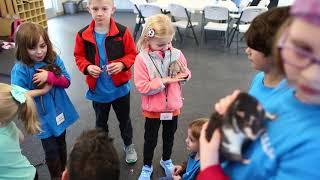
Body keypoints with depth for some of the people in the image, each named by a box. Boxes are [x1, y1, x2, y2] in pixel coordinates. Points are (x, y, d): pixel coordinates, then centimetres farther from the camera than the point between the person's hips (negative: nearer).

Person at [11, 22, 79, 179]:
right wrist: (42, 90, -20)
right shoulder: (20, 69, -19)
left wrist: (49, 76, -25)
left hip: (60, 112, 4)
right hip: (43, 118, -4)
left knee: (61, 145, 24)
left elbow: (66, 81, -8)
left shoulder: (54, 59, -8)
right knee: (52, 152, 10)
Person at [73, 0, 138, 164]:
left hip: (120, 87, -1)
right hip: (97, 89, 2)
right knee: (100, 121, 22)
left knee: (124, 119, 19)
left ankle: (129, 145, 45)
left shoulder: (122, 32, -15)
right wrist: (87, 67, -19)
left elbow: (132, 54, -7)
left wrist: (122, 64, -25)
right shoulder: (83, 34, -10)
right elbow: (79, 56, 1)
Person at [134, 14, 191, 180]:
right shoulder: (142, 59, -19)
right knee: (150, 140, 16)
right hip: (152, 109, -3)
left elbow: (185, 75, 5)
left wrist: (185, 74, -18)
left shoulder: (176, 54, -9)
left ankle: (166, 161, 50)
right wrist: (164, 80, -25)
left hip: (173, 106, 3)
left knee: (169, 136, 23)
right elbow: (142, 87, -22)